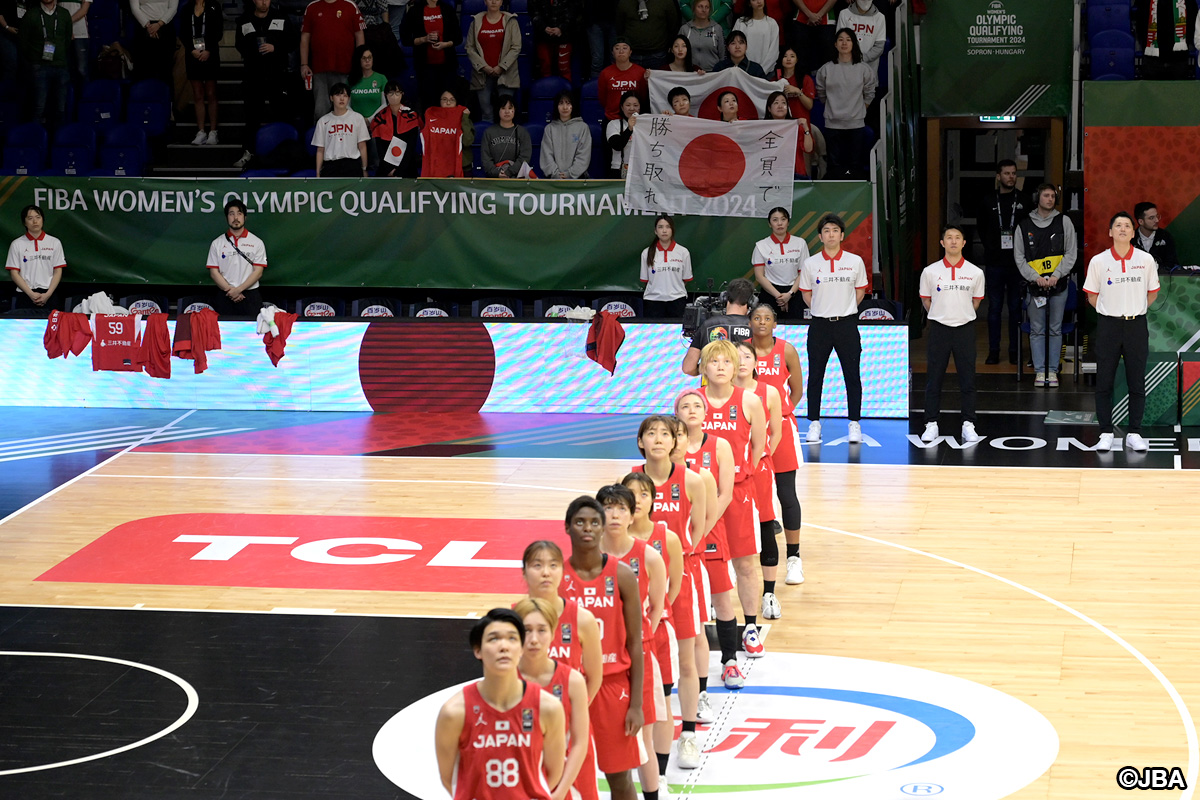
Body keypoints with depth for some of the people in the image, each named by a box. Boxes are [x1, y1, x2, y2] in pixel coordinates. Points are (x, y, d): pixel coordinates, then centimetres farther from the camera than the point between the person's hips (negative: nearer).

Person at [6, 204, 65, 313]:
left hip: (49, 295, 1)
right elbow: (14, 273, 2)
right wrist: (31, 294, -9)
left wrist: (47, 294, -8)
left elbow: (58, 272, 5)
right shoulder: (17, 245, 6)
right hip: (25, 295, 0)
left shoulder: (55, 243, 8)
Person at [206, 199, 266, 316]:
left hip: (250, 296, -1)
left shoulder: (257, 243, 6)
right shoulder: (217, 243, 9)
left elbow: (258, 271, -1)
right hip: (226, 297, 1)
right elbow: (213, 272, 4)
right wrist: (230, 290, -9)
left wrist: (238, 289, -12)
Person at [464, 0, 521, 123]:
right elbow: (470, 48, 5)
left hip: (505, 73, -1)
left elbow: (516, 47, -2)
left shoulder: (510, 21, 4)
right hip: (482, 74, 1)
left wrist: (501, 67, -9)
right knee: (486, 112, -1)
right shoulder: (476, 22, 8)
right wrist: (483, 66, -6)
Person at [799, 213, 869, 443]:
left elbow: (860, 292, 10)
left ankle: (854, 424, 7)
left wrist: (844, 310, 10)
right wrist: (823, 310, 10)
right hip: (819, 325, 1)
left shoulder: (855, 262, 0)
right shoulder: (810, 264, 1)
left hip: (847, 323, -1)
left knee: (852, 376, 0)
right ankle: (814, 424, 10)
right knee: (815, 376, 2)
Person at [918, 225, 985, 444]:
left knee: (967, 379, 1)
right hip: (939, 328, 0)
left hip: (965, 328, 0)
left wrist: (962, 315, 12)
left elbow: (976, 300, 13)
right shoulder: (930, 272, -1)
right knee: (934, 379, 2)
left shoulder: (975, 272, 0)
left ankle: (968, 425, 6)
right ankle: (931, 424, 9)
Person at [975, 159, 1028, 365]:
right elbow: (981, 228, 19)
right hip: (994, 263, 1)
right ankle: (993, 351, 8)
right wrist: (990, 246, 9)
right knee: (994, 308, 3)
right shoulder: (988, 202, 6)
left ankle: (1015, 351, 10)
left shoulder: (1024, 201, 3)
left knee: (1016, 308, 3)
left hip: (1017, 263, -1)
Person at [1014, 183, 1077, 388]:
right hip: (1035, 285, 0)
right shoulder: (1024, 225, 5)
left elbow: (1071, 253, 2)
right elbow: (1019, 257, 5)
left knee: (1055, 329, 4)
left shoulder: (1064, 222, 4)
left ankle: (1053, 371, 9)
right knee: (1037, 330, 2)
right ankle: (1039, 371, 7)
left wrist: (1056, 275, -10)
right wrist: (1035, 277, -8)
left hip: (1058, 284, 0)